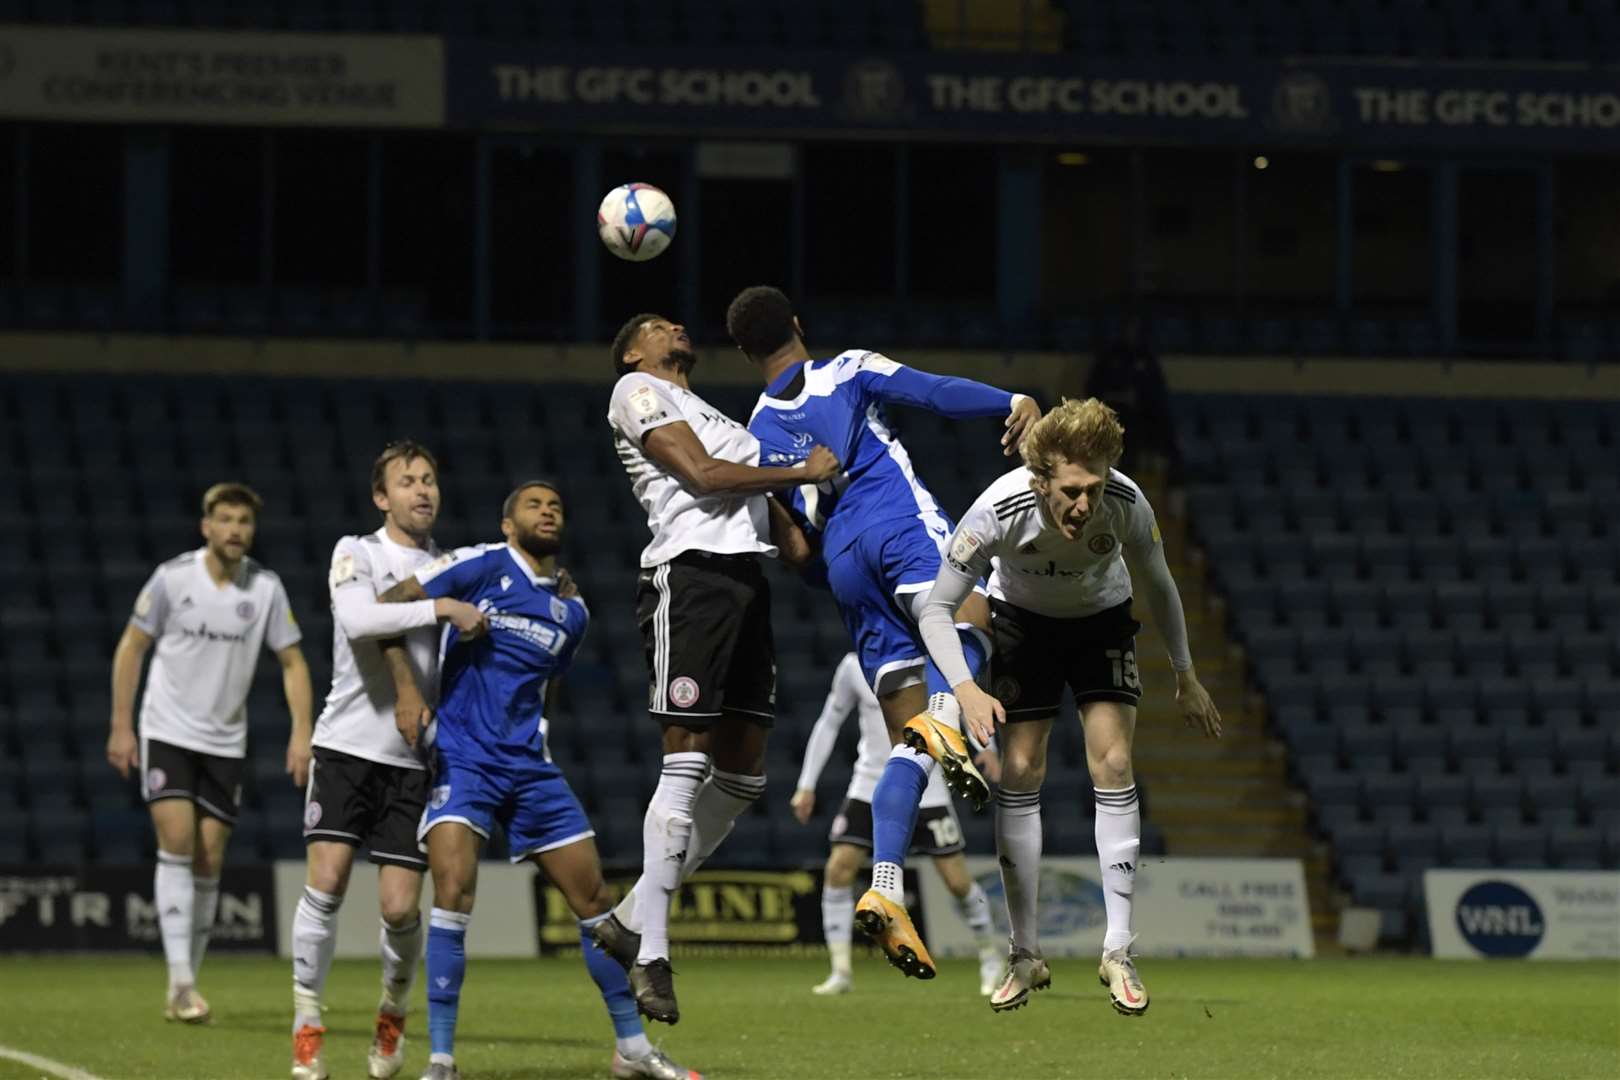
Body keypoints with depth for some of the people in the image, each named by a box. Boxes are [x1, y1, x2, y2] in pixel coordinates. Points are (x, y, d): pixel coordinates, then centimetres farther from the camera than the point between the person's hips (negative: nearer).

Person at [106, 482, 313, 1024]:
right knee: (177, 841, -18)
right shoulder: (172, 578, -8)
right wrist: (121, 726, -2)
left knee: (208, 860, 1)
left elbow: (292, 662, 3)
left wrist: (301, 733, -7)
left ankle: (181, 992, 12)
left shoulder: (266, 588, -4)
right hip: (167, 732, -2)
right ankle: (181, 979, -20)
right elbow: (131, 647, 1)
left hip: (225, 741, 2)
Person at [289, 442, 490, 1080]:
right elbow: (357, 620, -22)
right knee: (326, 882, -14)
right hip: (347, 745, -2)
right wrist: (441, 608, -26)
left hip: (414, 759, 3)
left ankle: (392, 1014, 22)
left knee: (399, 907, -5)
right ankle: (306, 1028, -3)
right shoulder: (356, 554, 0)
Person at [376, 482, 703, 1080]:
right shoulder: (482, 567, -4)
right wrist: (407, 687, -16)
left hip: (530, 766, 5)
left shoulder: (572, 610, 12)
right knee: (454, 892, -21)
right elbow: (386, 606, -6)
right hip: (462, 756, -5)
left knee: (593, 896, 5)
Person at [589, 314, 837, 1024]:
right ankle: (651, 955, -13)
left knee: (742, 773, 5)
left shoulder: (719, 421, 32)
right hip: (690, 575, -9)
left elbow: (770, 515, 26)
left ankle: (631, 919, 14)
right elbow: (699, 473, -6)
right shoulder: (637, 391, 7)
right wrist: (802, 472, -1)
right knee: (688, 763, -14)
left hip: (746, 584, 9)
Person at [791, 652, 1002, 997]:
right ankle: (841, 973, -7)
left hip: (926, 792, -2)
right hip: (870, 785, 2)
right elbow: (829, 723, 8)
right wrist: (806, 785, 6)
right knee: (838, 868, -14)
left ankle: (989, 955, 24)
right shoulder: (854, 667, -1)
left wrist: (985, 745, -2)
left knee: (957, 880, -2)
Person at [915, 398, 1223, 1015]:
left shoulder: (1127, 506, -32)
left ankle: (1118, 952, -11)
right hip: (1023, 619, 0)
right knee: (1020, 773, -7)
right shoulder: (999, 511, -37)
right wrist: (966, 690, -41)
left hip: (1102, 619, 0)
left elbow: (1157, 586, -9)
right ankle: (1025, 954, 3)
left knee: (1113, 764, -13)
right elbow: (937, 608, -27)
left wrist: (1185, 676, -1)